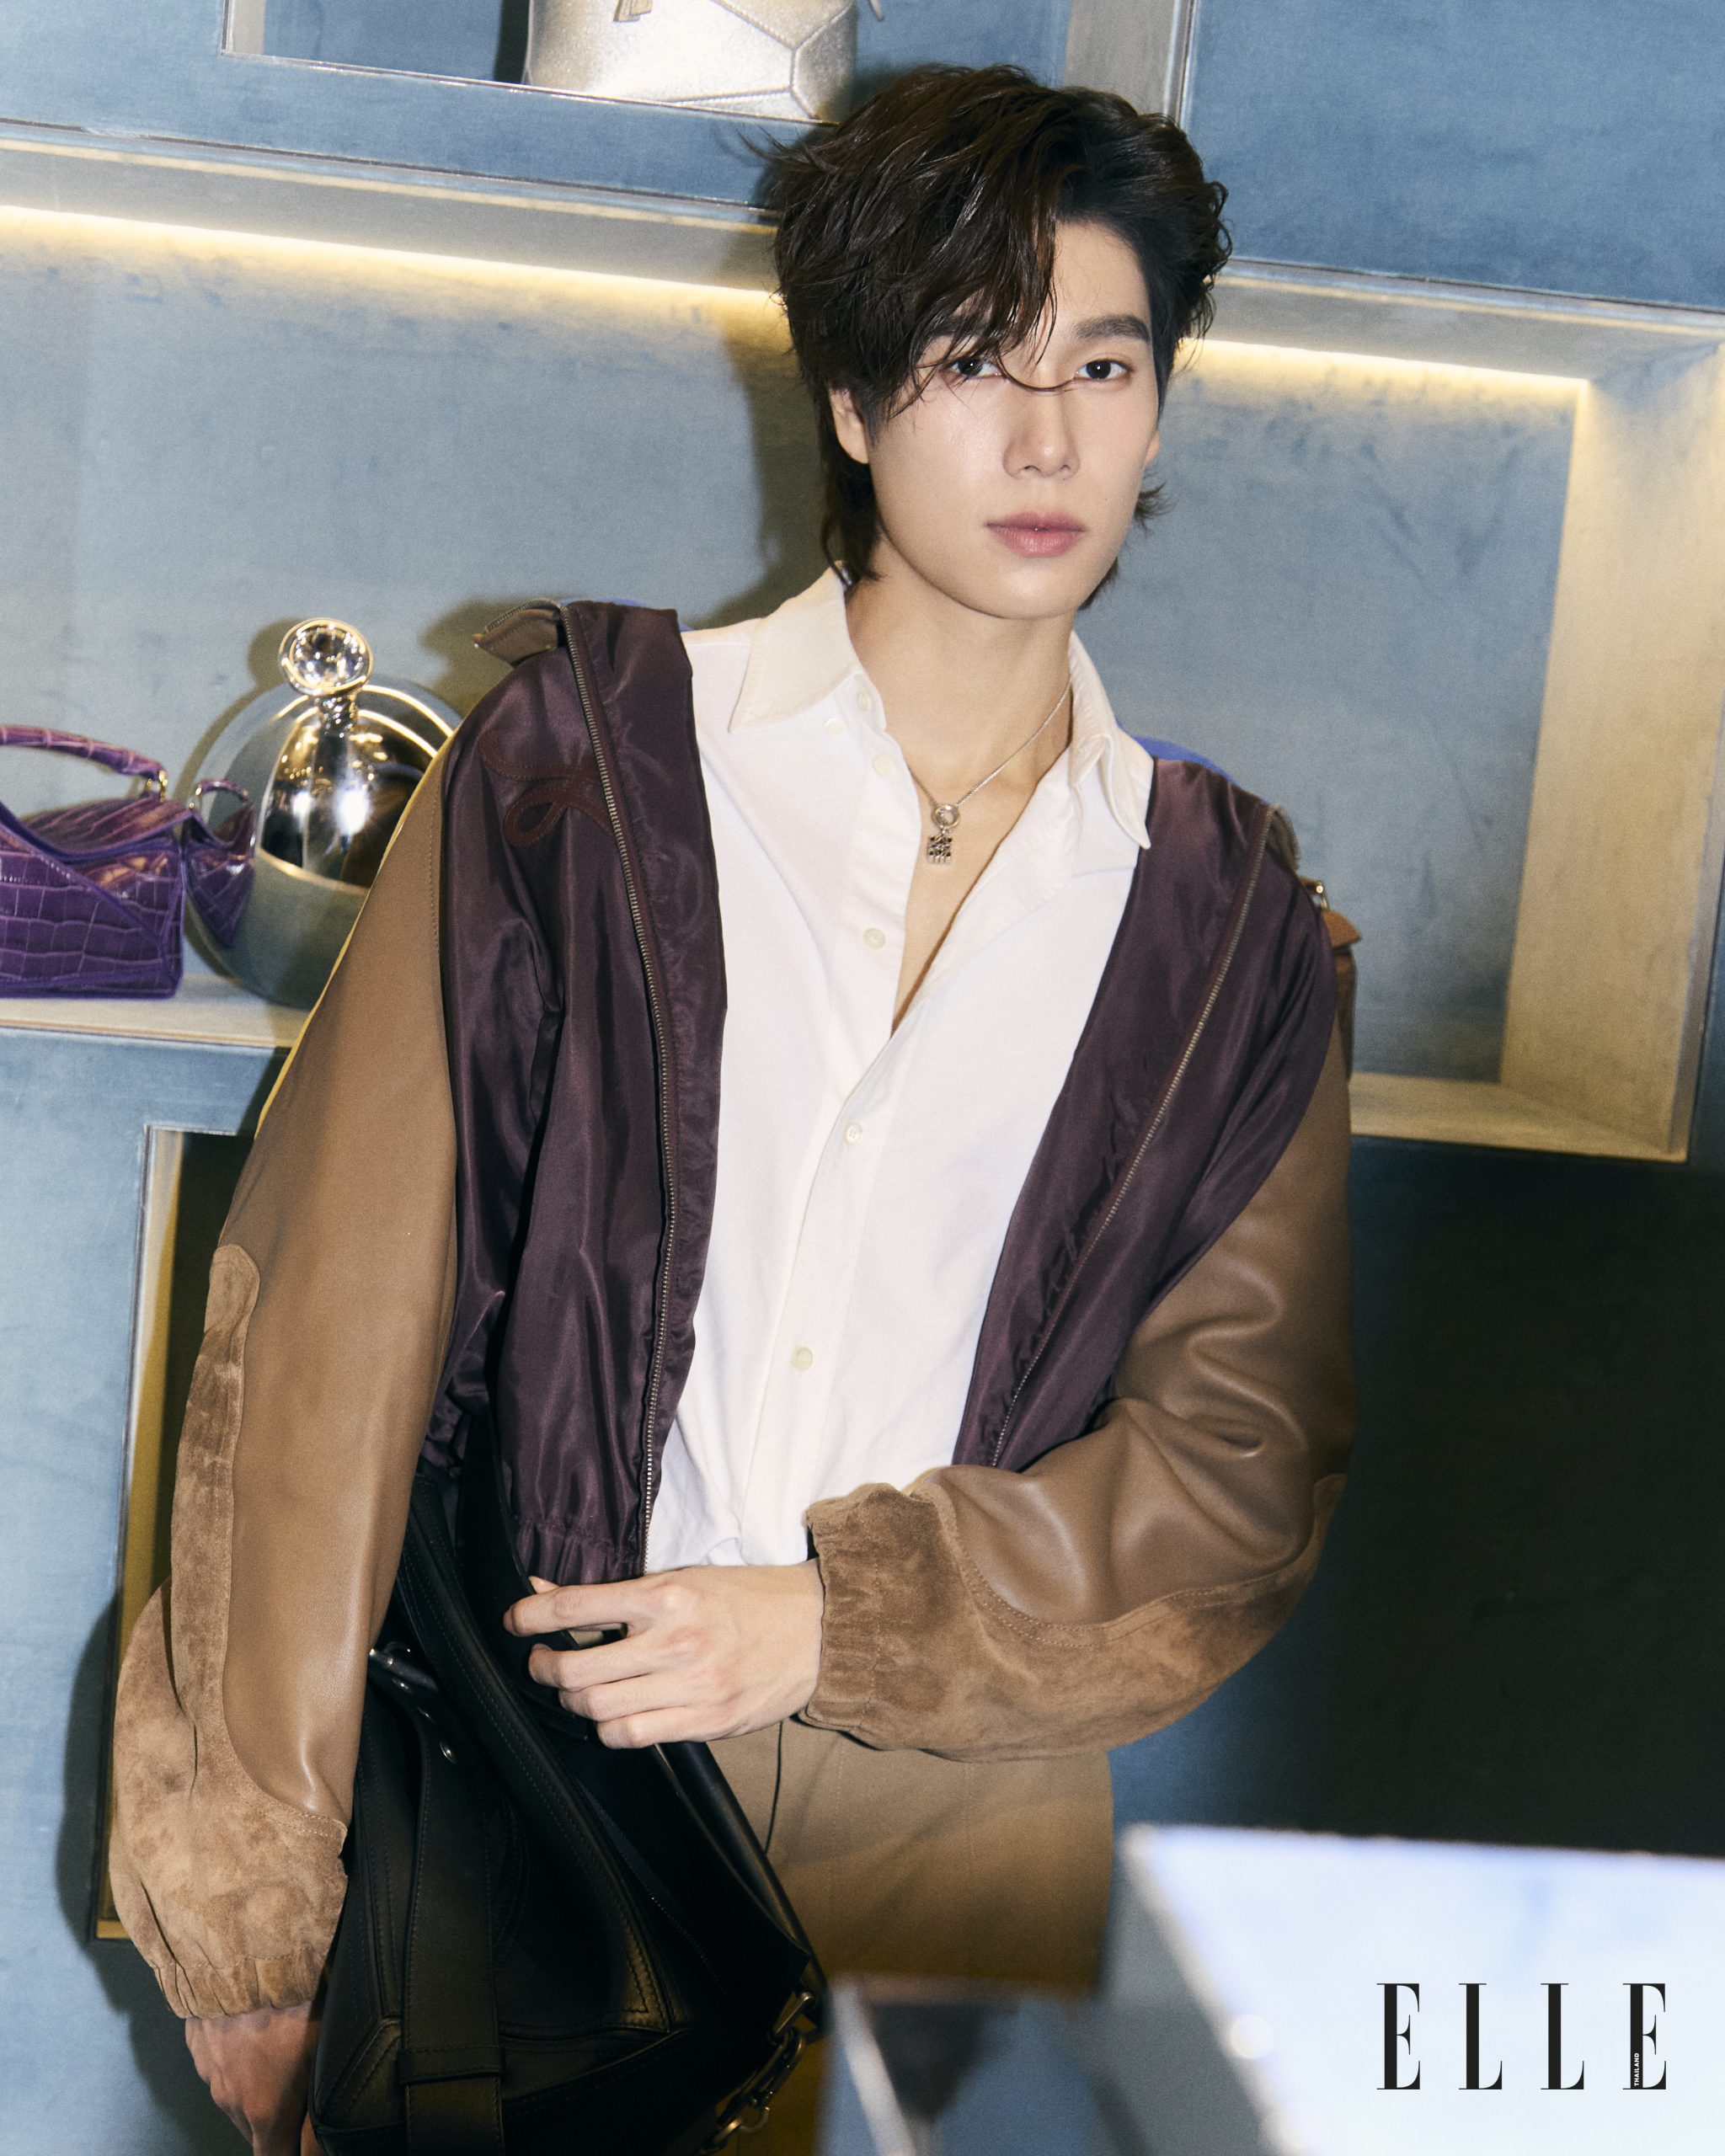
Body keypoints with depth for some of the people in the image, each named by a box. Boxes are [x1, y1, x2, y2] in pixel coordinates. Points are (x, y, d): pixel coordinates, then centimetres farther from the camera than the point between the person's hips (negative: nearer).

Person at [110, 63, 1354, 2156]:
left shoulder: (1223, 913, 3)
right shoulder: (585, 753, -3)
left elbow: (1244, 1458, 1)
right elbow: (335, 1326, -6)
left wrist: (838, 1624, -14)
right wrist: (253, 1917, -7)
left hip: (960, 1812, 2)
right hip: (553, 1736, -1)